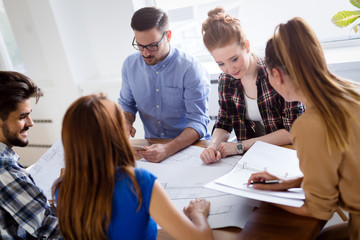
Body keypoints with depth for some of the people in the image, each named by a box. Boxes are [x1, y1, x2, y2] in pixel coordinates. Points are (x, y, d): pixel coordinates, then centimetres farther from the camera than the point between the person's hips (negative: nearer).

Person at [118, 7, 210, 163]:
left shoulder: (190, 69, -14)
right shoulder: (130, 65, 1)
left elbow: (198, 122, -16)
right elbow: (126, 103, 16)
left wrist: (168, 149, -32)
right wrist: (126, 123, -8)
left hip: (191, 144, -4)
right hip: (152, 144, 5)